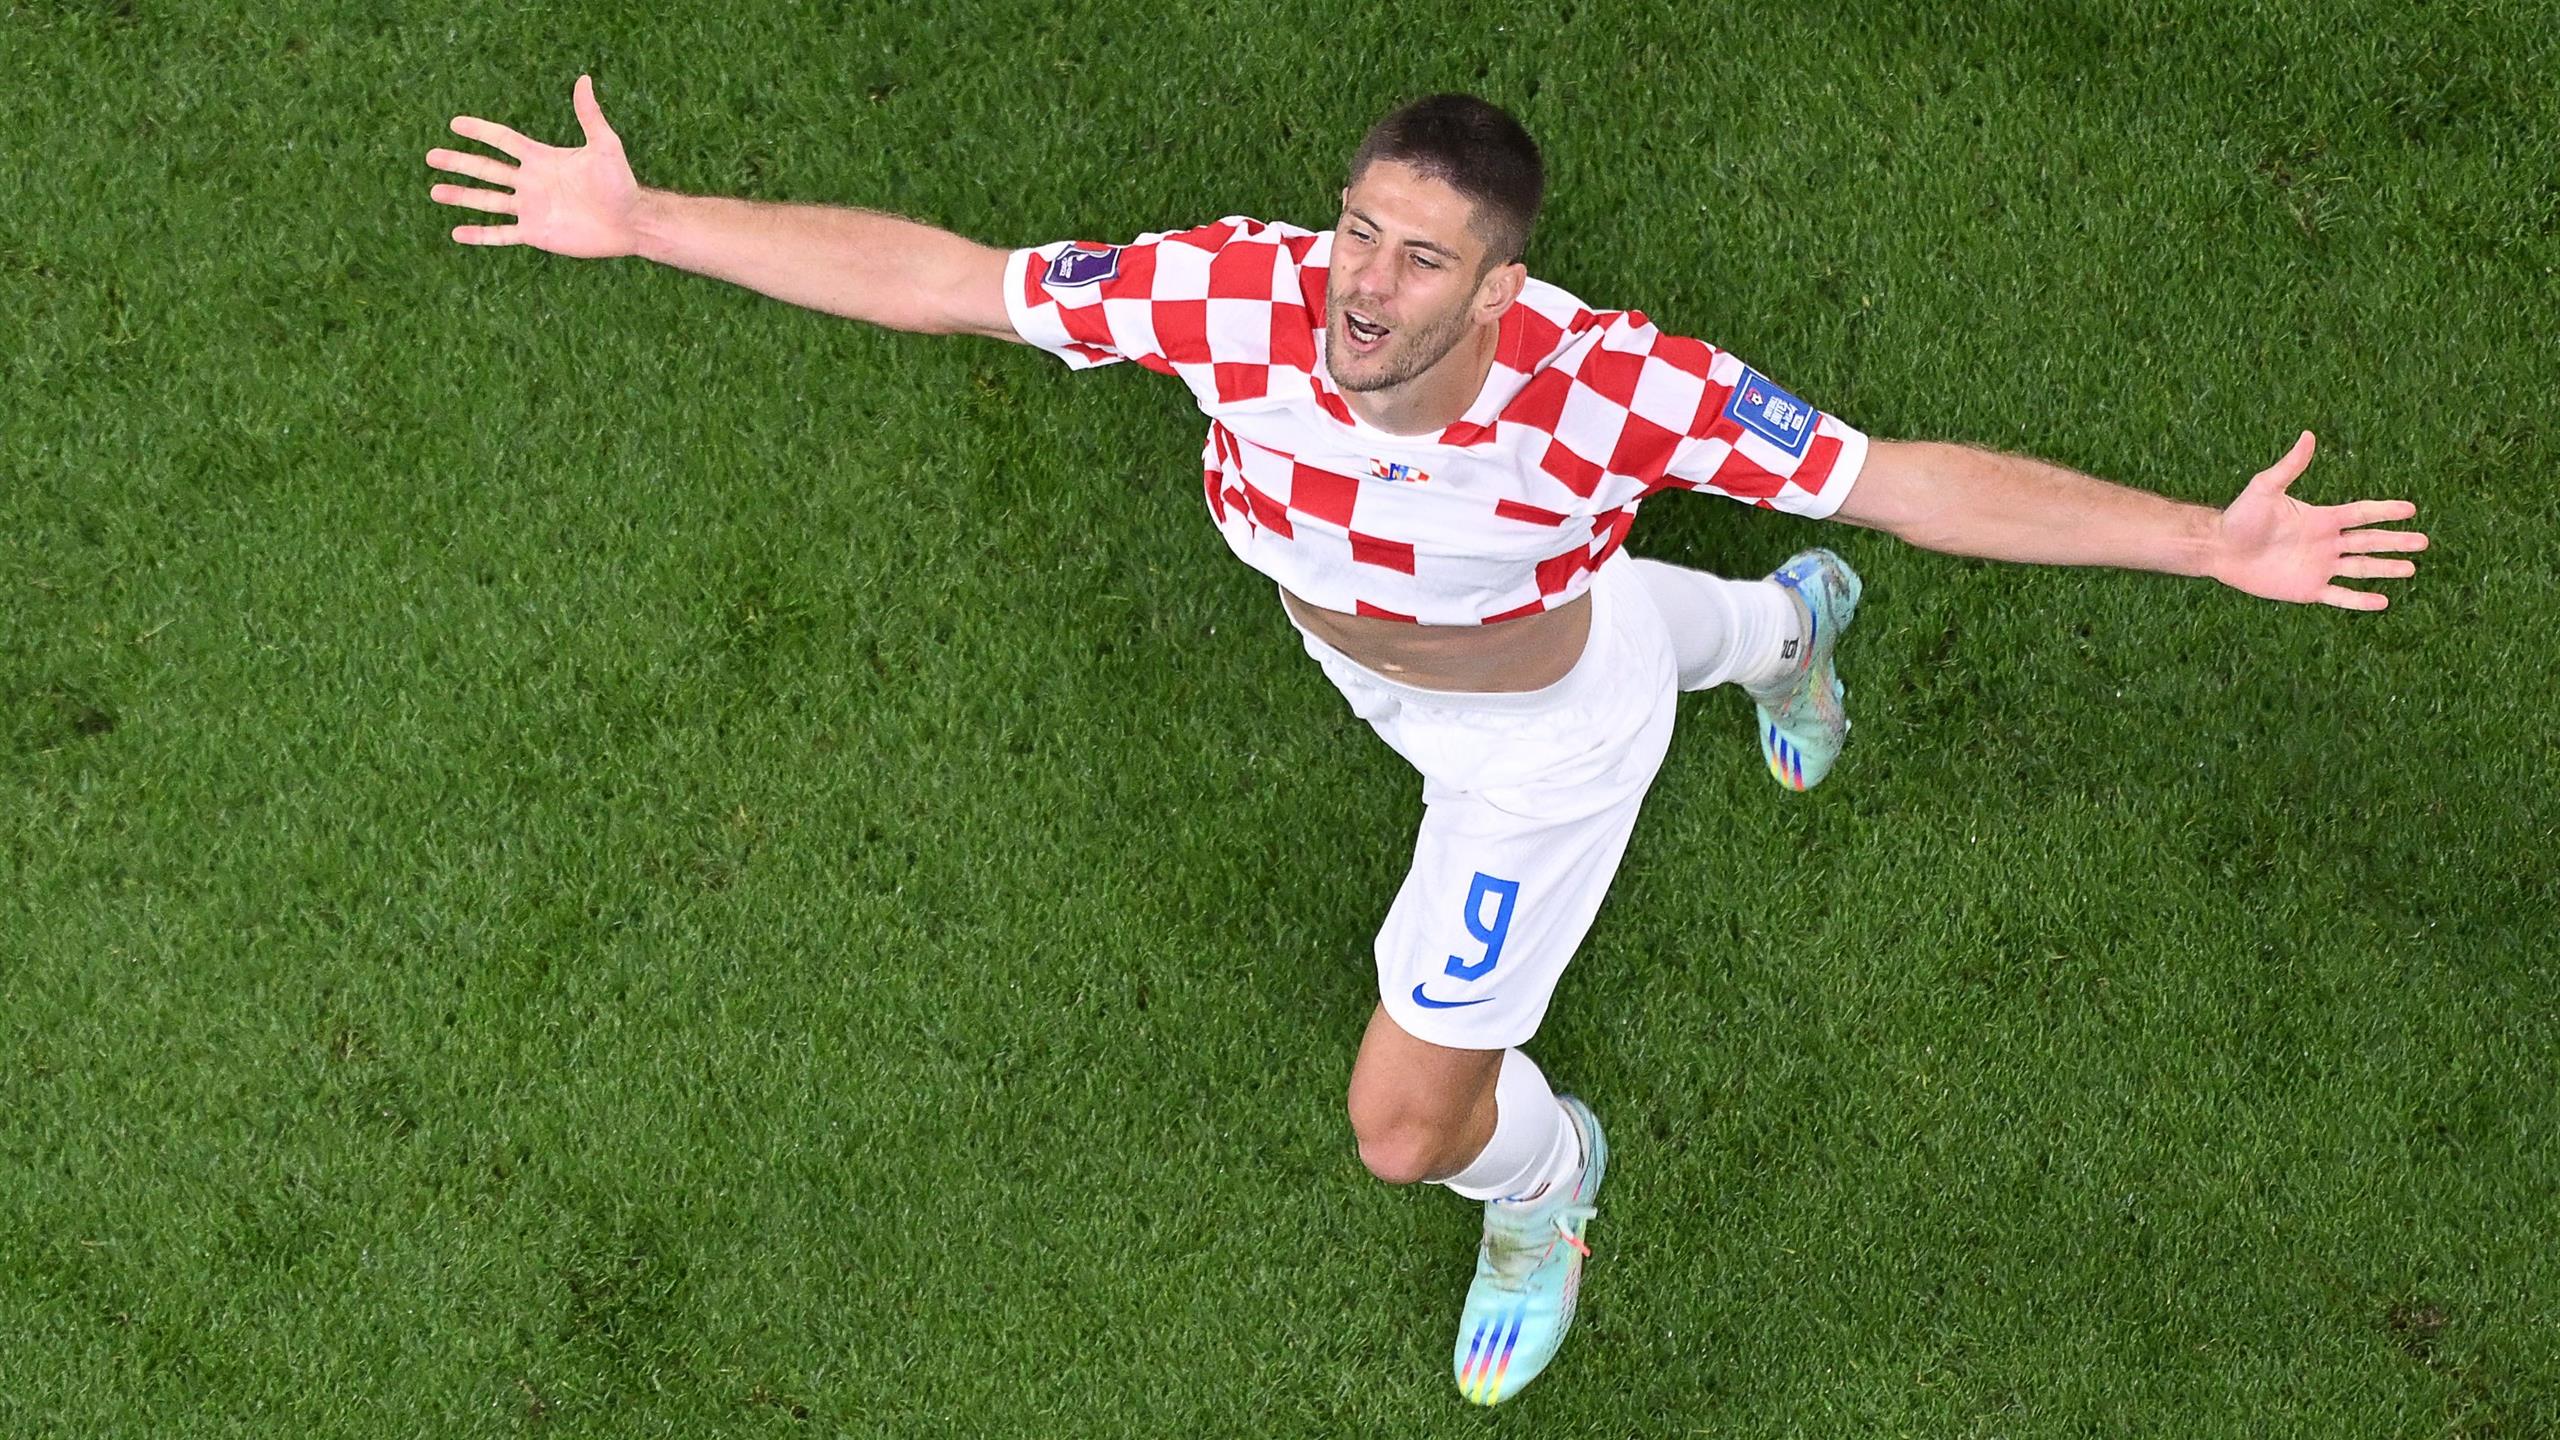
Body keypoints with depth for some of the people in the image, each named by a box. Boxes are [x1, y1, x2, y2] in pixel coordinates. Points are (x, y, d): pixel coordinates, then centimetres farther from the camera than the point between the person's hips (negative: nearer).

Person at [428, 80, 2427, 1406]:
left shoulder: (1613, 385, -43)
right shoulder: (1233, 295, -36)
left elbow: (1906, 480, -38)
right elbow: (929, 274, -29)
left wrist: (2211, 543, -43)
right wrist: (637, 221, -31)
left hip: (1540, 736, -4)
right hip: (1363, 648, 4)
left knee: (1408, 1126, 3)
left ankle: (1539, 1178, 43)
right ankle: (1780, 631, 75)